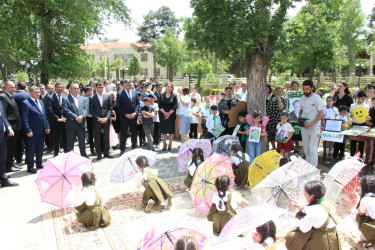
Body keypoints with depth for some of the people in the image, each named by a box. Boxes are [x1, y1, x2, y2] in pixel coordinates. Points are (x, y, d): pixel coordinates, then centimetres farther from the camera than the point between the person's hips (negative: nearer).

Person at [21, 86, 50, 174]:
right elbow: (24, 119, -14)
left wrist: (47, 127, 9)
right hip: (32, 132, -7)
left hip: (42, 130, 7)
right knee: (31, 149, 3)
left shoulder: (41, 102, 13)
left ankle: (39, 163, 30)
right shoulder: (26, 103, -10)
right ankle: (30, 167, 12)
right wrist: (28, 131, -19)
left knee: (40, 148, 17)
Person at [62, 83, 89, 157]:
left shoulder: (83, 99, 12)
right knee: (70, 143, 4)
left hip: (81, 124, 4)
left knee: (82, 142, 13)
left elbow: (86, 108, 2)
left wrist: (82, 116, -16)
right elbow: (66, 110, -12)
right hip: (71, 124, -3)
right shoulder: (65, 99, -1)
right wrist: (75, 117, -20)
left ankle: (84, 156, 26)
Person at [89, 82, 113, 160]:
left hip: (106, 120, 2)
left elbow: (110, 108, 5)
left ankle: (106, 153, 18)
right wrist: (98, 119, -13)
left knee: (106, 137, 8)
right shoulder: (92, 98, -1)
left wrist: (107, 117, -8)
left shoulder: (107, 96, 6)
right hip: (96, 121, -2)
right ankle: (99, 154, 12)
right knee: (97, 138, 3)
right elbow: (91, 110, -3)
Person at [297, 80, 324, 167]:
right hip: (304, 126, 6)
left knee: (312, 148, -7)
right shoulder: (302, 99, 8)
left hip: (314, 126, -6)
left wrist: (311, 123, -21)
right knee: (306, 147, 13)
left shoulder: (317, 99, -10)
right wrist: (299, 118, -1)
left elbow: (321, 115, -10)